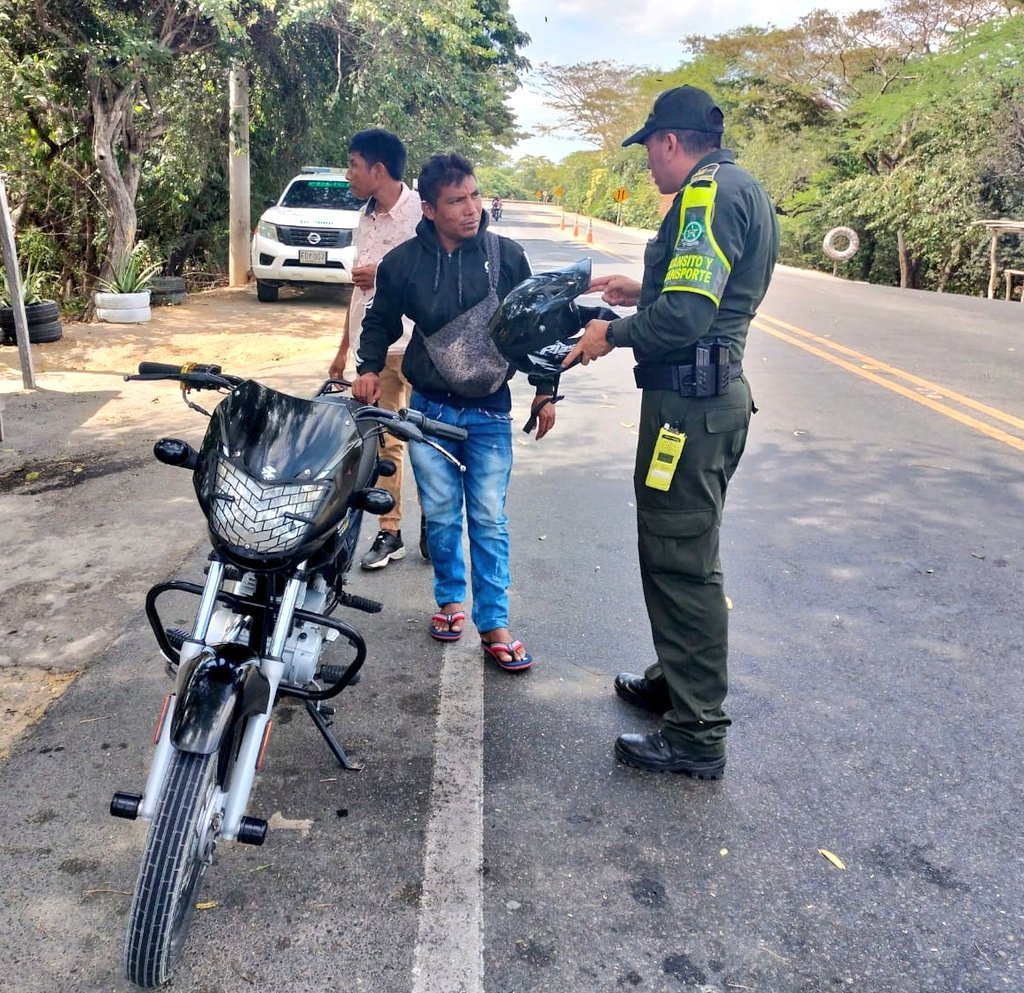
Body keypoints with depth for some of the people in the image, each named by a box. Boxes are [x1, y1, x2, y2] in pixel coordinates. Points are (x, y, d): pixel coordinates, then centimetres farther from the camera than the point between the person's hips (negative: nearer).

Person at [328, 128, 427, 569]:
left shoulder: (421, 211, -7)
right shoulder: (366, 216, 16)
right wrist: (344, 347, 21)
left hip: (415, 345, -7)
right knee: (381, 441, 7)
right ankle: (389, 532, 14)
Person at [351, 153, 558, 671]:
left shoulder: (506, 255, -3)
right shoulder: (403, 262, -2)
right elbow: (380, 322, 14)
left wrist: (545, 390, 5)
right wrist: (368, 368, -1)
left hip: (491, 412, -1)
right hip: (430, 410, 1)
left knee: (489, 520, 2)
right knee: (440, 515, 10)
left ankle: (494, 624, 10)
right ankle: (450, 599, 31)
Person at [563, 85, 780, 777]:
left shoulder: (711, 193, -14)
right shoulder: (740, 189, 19)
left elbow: (684, 316, -24)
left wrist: (612, 333, -9)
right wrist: (643, 292, 24)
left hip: (690, 401, -11)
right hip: (714, 392, 11)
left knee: (683, 563, -5)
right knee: (676, 553, 21)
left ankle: (698, 736, 5)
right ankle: (676, 680, 37)